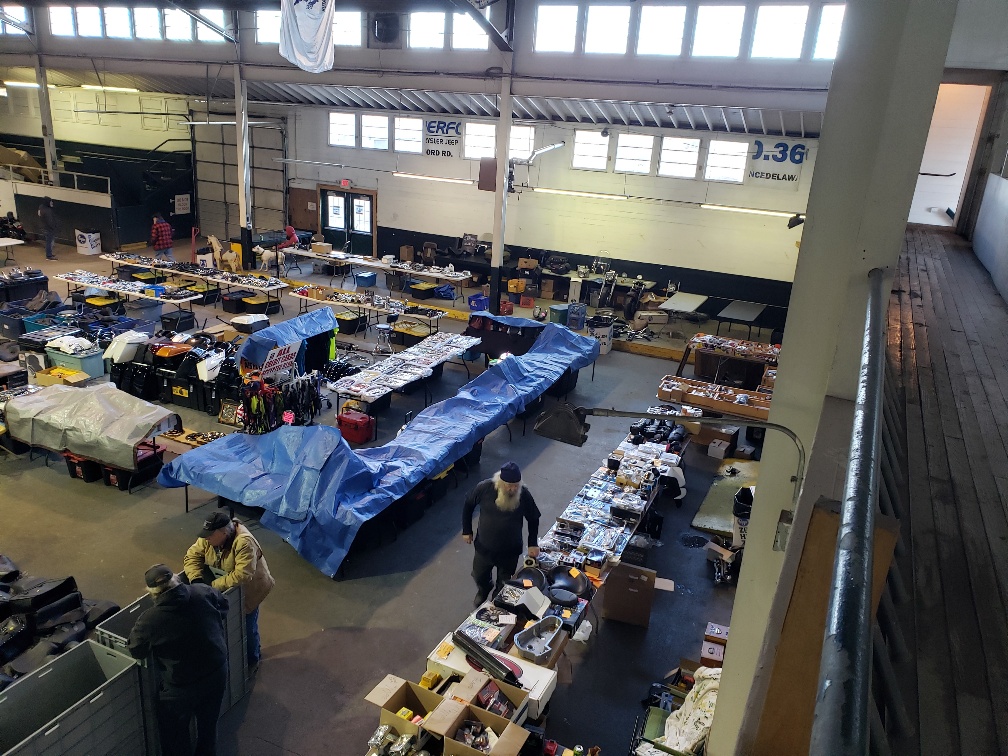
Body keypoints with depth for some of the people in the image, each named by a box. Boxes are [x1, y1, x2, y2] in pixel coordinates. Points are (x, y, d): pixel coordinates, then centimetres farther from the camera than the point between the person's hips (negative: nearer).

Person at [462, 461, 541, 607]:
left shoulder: (524, 494, -23)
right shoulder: (485, 488, -24)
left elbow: (533, 519, -5)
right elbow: (469, 504, -4)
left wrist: (533, 544, -11)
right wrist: (467, 530, 1)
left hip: (510, 551, -1)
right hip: (484, 547, 1)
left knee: (504, 584, 21)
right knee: (479, 576, 27)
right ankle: (483, 591, 62)